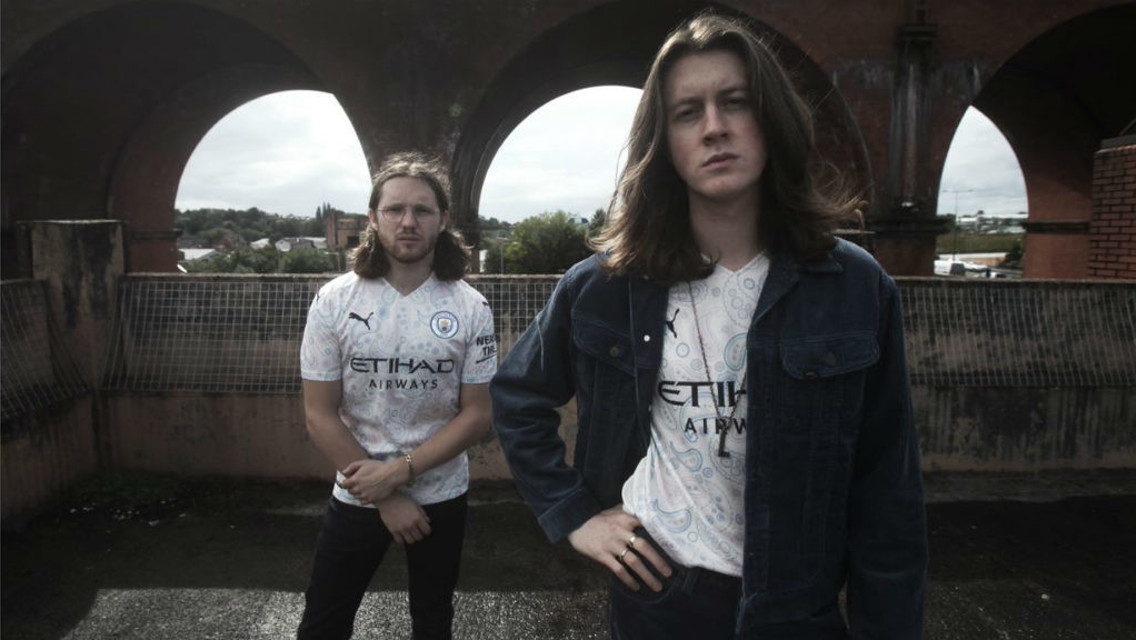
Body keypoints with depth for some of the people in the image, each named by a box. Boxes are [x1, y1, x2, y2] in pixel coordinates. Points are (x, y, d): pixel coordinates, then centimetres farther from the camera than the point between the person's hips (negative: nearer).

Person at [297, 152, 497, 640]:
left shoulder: (470, 308, -10)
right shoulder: (334, 301, -10)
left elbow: (477, 416, -9)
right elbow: (320, 415, -9)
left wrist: (399, 471, -19)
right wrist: (386, 499, -13)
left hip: (441, 496, 0)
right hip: (357, 497, 0)